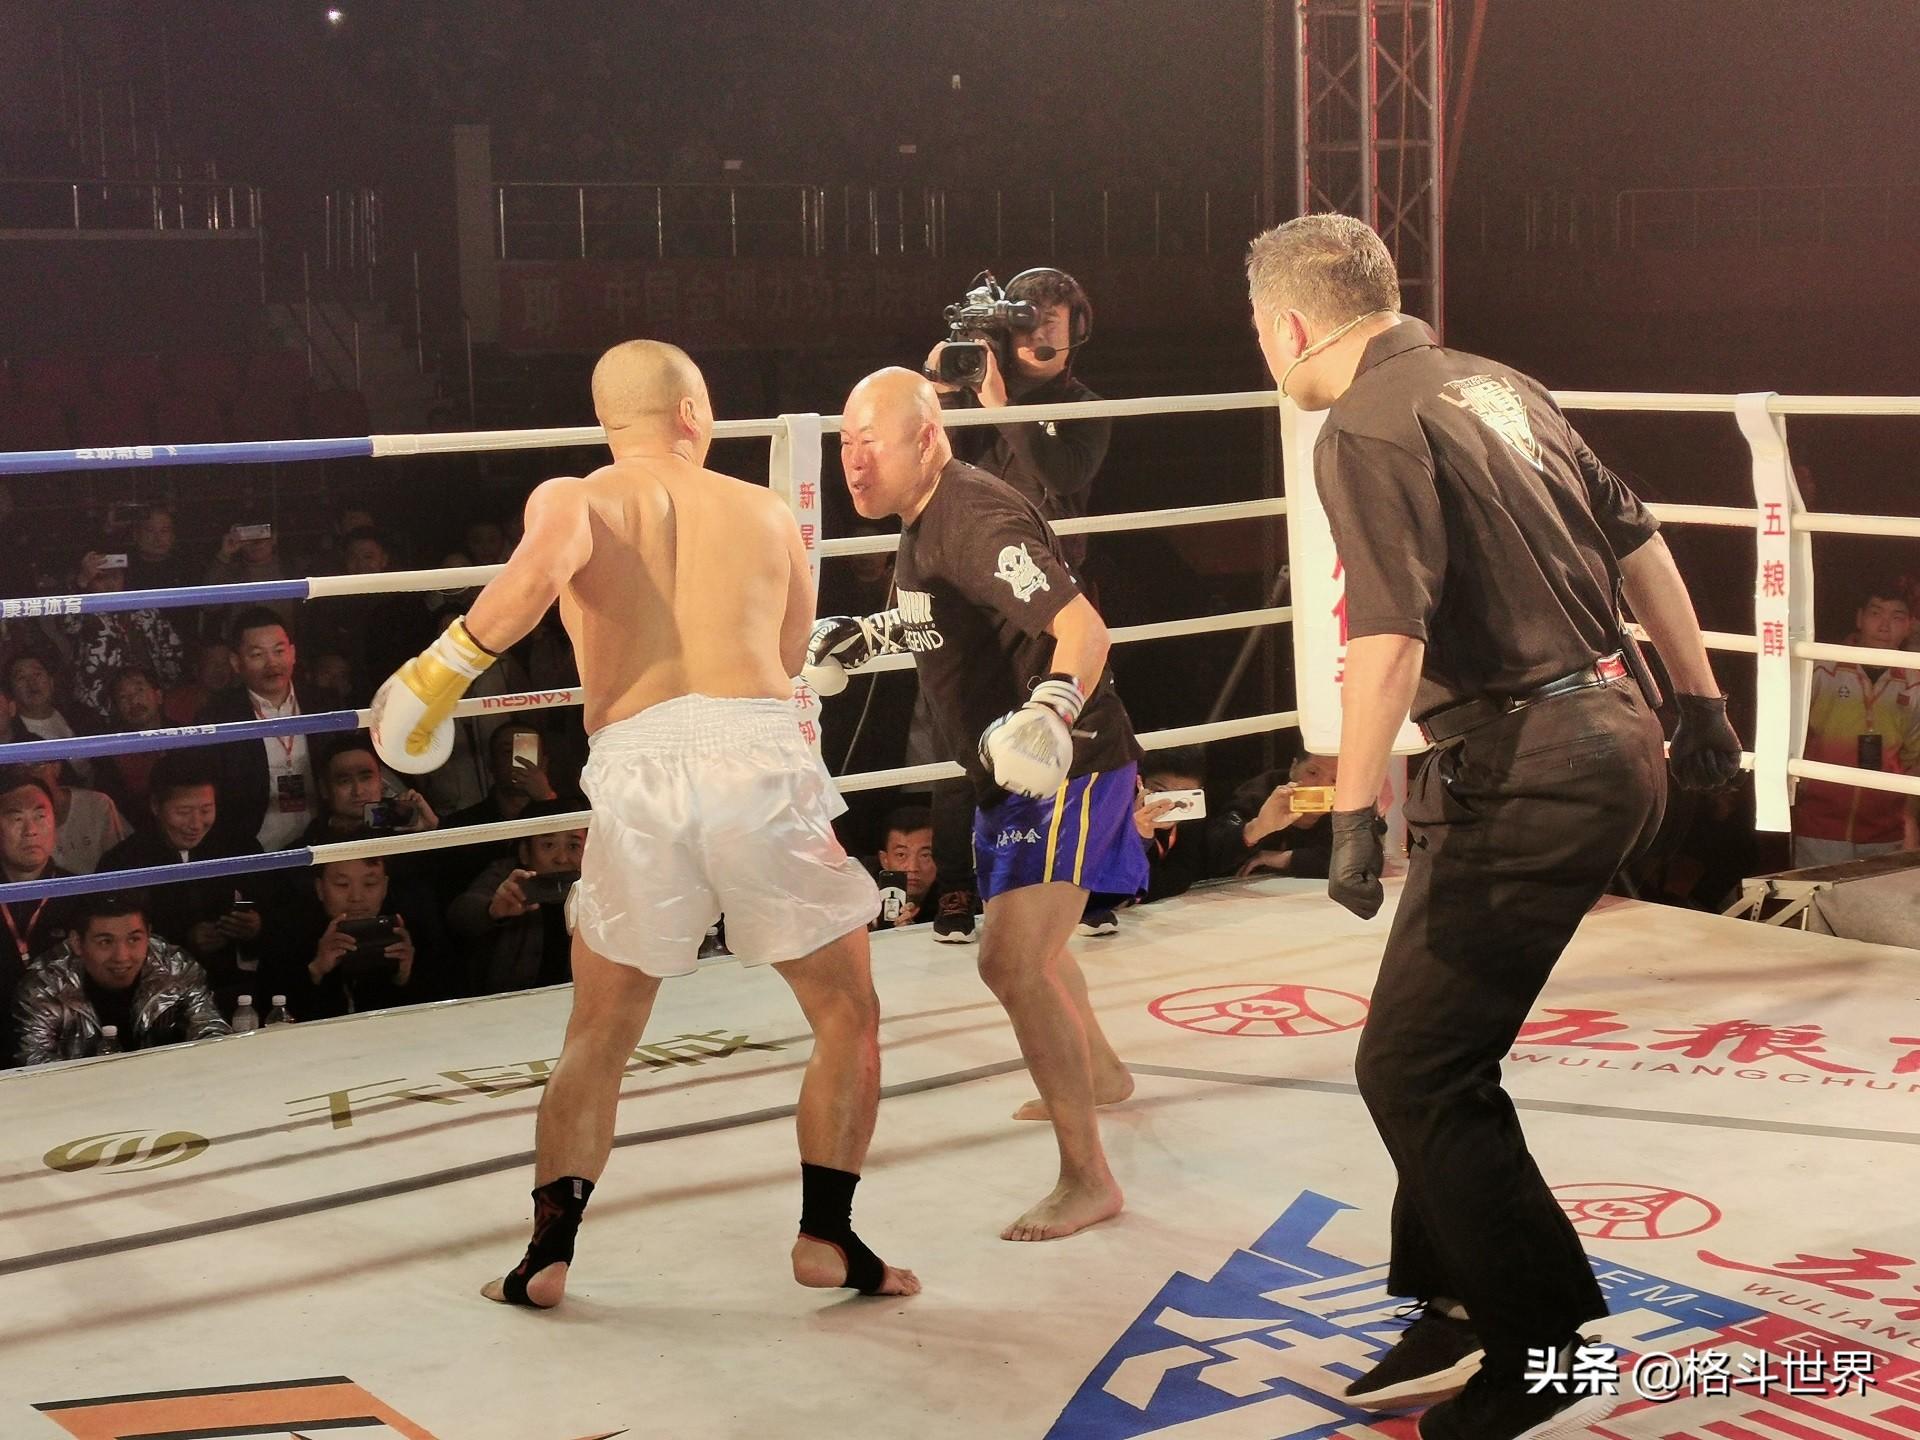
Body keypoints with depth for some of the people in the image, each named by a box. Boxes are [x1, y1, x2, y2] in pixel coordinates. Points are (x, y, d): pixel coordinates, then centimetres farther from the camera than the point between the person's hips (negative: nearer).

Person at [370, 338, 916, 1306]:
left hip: (637, 769, 0)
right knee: (847, 1015, 16)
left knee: (598, 1038, 17)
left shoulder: (572, 499, 13)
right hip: (761, 753, 0)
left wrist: (447, 662, -4)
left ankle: (548, 1252, 12)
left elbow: (543, 566, -11)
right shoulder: (769, 512, 20)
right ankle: (828, 1235, 11)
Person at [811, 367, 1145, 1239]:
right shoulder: (924, 520, 6)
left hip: (1066, 767, -11)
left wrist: (1053, 709, -52)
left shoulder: (978, 520, -24)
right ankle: (1100, 1076, 55)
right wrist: (871, 636, 18)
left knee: (1012, 962, -22)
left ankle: (1087, 1178, -14)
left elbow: (1083, 626, -36)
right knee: (1025, 949, 29)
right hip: (1012, 771, 11)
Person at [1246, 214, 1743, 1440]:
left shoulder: (1367, 428, -12)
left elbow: (1389, 633, -24)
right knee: (1439, 1054, 18)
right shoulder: (1495, 384, 14)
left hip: (1524, 772, -9)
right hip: (1613, 736, 10)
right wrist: (1700, 697, 27)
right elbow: (1637, 540, 19)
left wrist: (1354, 812, -23)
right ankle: (1466, 1316, 27)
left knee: (1415, 1071, -3)